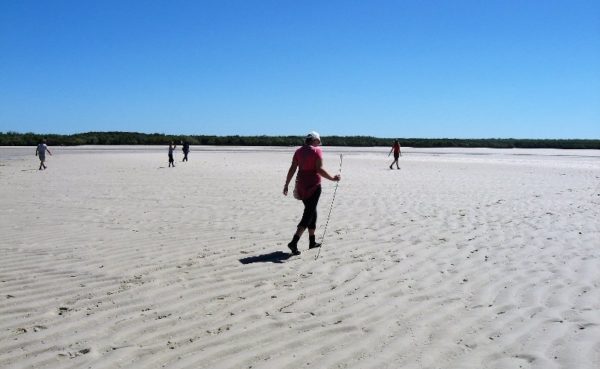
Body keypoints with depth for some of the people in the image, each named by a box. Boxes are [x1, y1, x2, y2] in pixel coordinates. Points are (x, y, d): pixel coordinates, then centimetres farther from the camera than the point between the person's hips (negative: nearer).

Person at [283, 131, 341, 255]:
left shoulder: (299, 151, 8)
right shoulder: (317, 151, -9)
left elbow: (292, 169, 5)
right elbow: (319, 169, -17)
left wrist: (286, 185, 9)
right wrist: (332, 178, -8)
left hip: (301, 185, 7)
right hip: (313, 186, -7)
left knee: (312, 212, 20)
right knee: (308, 215, -3)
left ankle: (312, 241, 27)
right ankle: (294, 242, -15)